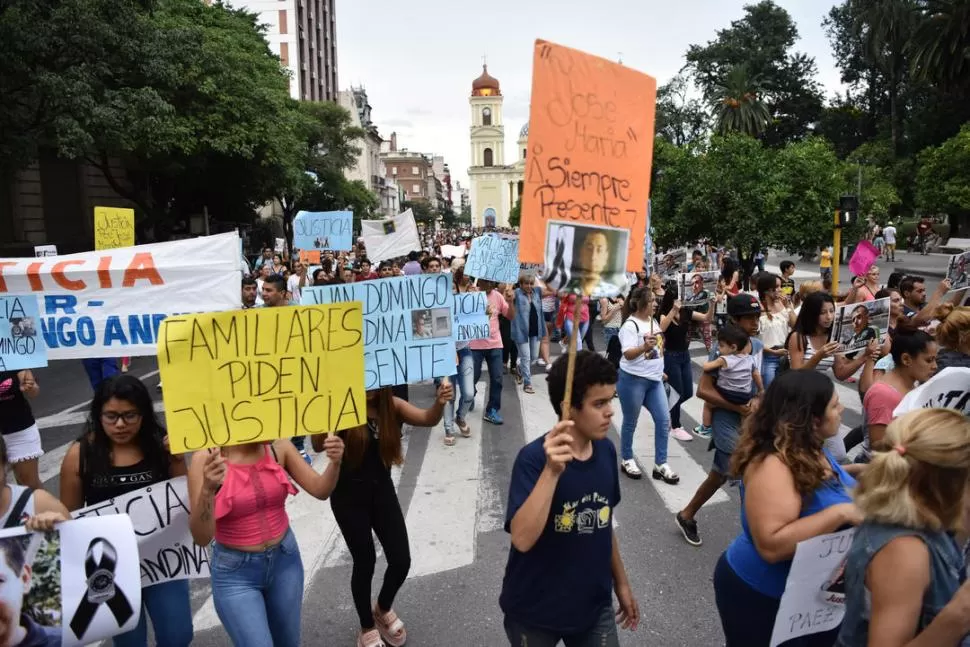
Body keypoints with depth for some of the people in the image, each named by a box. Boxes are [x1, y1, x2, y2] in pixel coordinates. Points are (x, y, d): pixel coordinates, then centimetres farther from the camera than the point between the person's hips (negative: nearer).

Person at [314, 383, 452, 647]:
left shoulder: (391, 405, -7)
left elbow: (429, 419, -21)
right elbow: (318, 445, -30)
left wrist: (440, 402, -43)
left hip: (382, 491, 4)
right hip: (348, 497, -3)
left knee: (401, 561, 4)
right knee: (365, 563, 6)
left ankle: (383, 609, 37)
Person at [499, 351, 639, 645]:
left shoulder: (606, 451, -6)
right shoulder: (534, 457, -23)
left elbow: (604, 522, 7)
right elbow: (523, 539, -32)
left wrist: (621, 582, 14)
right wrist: (552, 471, -41)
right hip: (535, 612, -4)